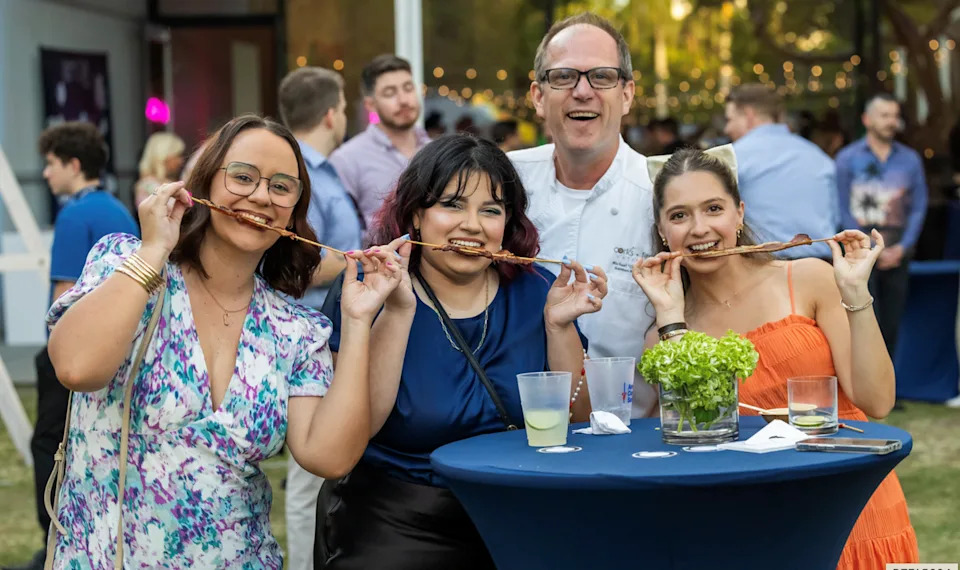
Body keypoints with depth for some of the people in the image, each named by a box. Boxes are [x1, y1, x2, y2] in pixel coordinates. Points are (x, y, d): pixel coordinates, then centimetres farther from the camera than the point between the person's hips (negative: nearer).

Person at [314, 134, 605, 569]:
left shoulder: (535, 291, 6)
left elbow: (576, 426, 3)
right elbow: (353, 428, -14)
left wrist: (558, 324, -8)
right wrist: (397, 310, -20)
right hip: (395, 525, -3)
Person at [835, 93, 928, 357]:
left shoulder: (910, 159, 10)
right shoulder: (848, 158, 2)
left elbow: (919, 207, 7)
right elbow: (843, 209, -2)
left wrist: (902, 247, -6)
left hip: (897, 252, 3)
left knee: (891, 323, 5)